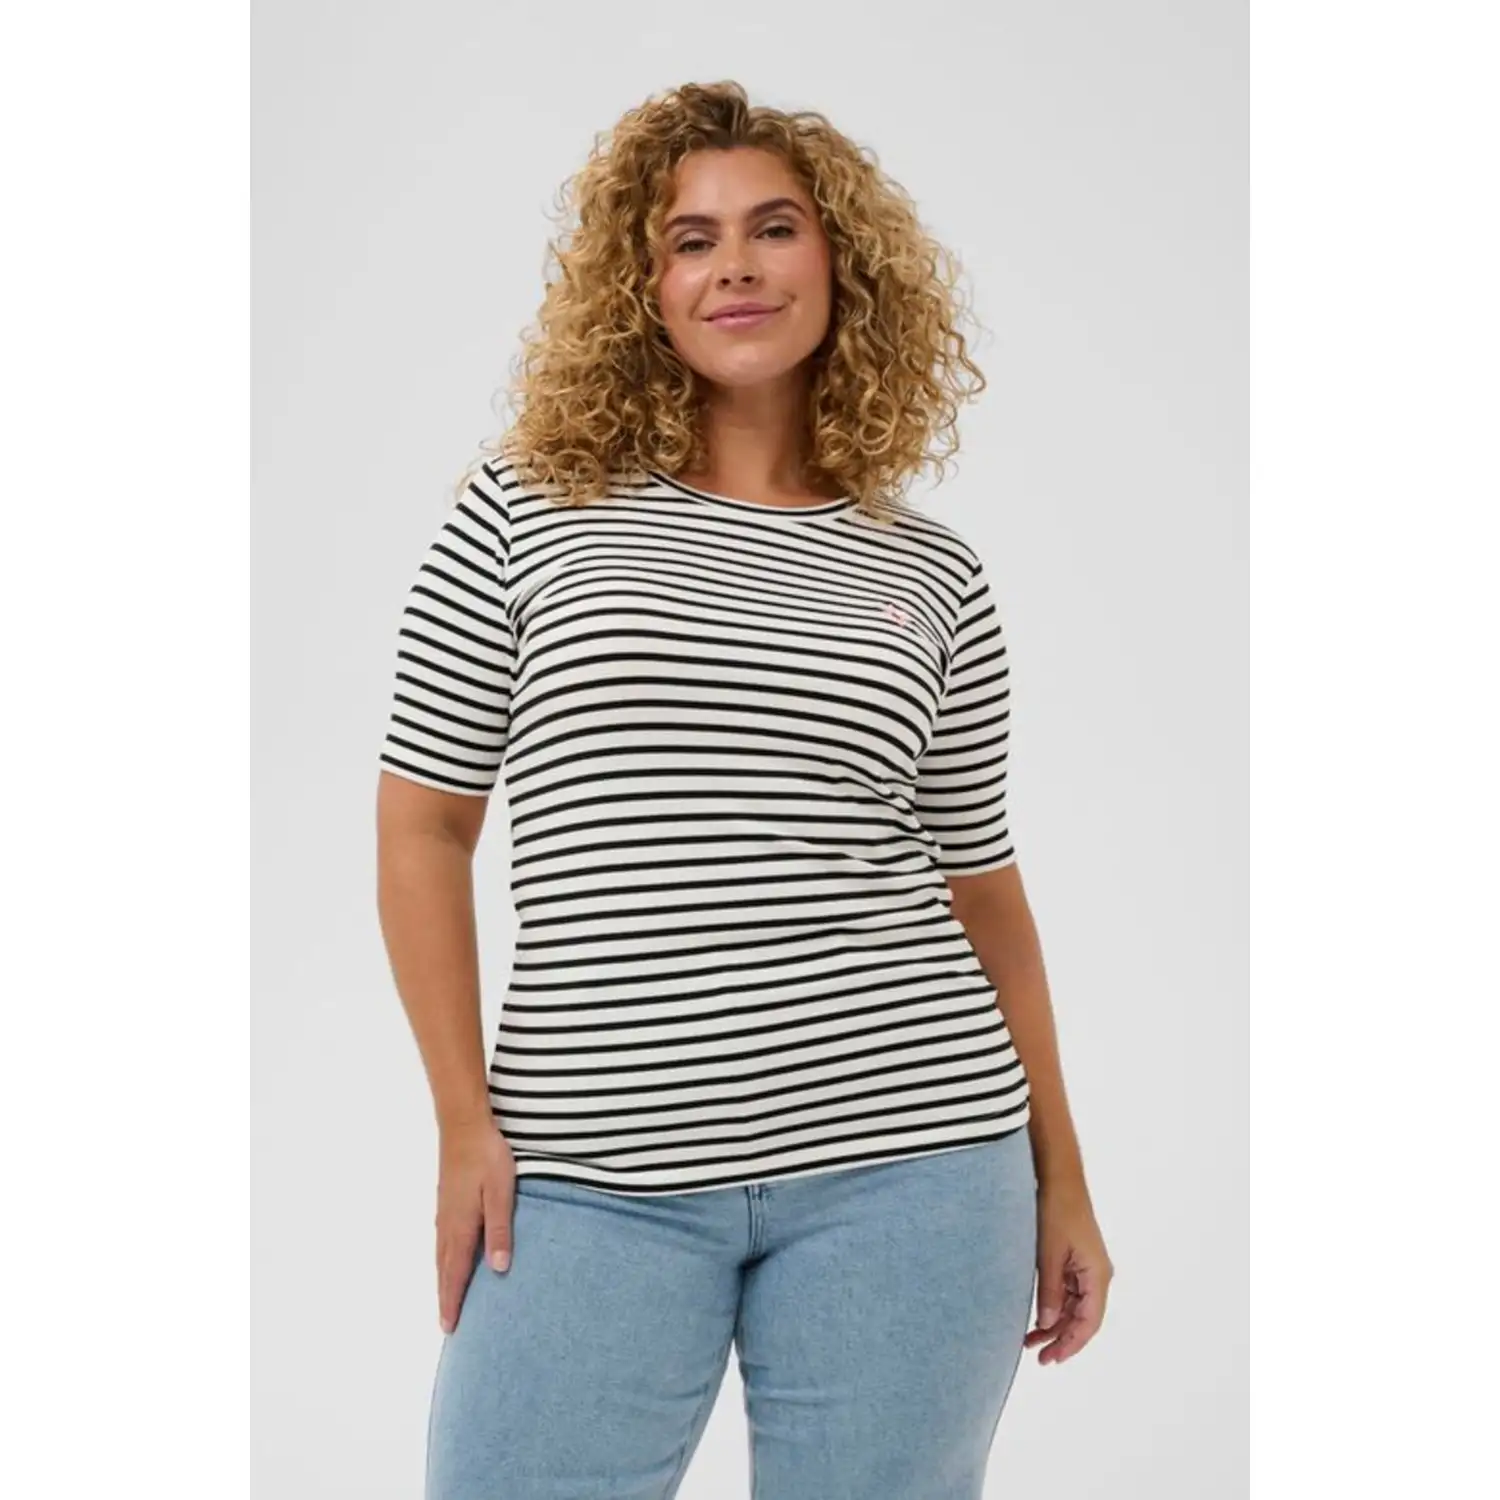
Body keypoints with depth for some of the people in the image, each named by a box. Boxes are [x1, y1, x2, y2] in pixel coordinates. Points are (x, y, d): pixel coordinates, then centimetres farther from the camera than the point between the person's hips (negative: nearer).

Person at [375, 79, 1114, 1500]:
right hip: (591, 1181, -1)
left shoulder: (931, 577, 8)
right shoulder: (529, 511, 2)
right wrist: (467, 1123, -1)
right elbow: (422, 825, 4)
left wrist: (1061, 1177, 13)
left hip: (905, 1168, 2)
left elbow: (981, 886, 13)